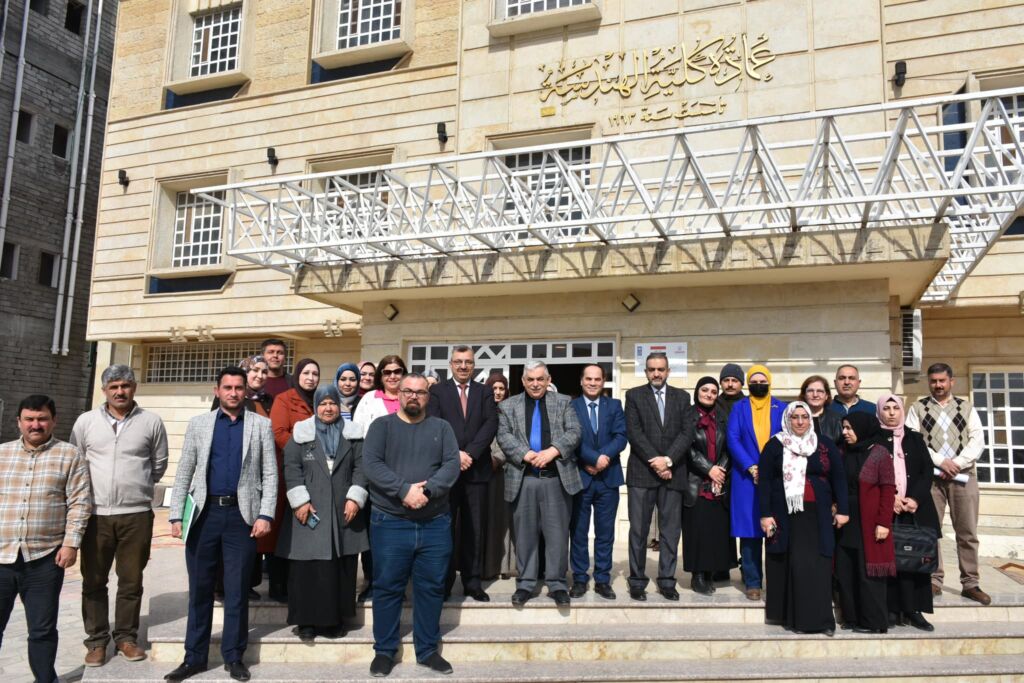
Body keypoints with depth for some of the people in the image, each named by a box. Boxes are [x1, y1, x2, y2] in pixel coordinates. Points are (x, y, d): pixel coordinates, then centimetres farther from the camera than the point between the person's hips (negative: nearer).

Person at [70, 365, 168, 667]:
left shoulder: (151, 421, 1)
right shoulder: (86, 421, 3)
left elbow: (159, 463, 10)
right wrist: (97, 489, 11)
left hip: (137, 514, -1)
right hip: (95, 514, 1)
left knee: (131, 580, 8)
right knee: (93, 581, 8)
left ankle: (126, 637, 22)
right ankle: (96, 640, 21)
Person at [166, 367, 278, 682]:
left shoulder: (261, 425, 4)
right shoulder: (198, 424, 9)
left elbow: (270, 474, 1)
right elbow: (184, 472, 7)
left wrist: (265, 515, -8)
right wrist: (176, 515, -1)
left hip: (242, 515, -1)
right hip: (204, 513, 2)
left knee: (237, 590, 6)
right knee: (199, 588, 9)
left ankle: (234, 656, 18)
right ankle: (195, 656, 22)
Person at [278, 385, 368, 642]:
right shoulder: (301, 433, 7)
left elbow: (360, 468, 5)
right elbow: (291, 468, 0)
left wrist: (355, 498, -6)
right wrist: (300, 501, -9)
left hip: (343, 512, 1)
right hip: (309, 510, -1)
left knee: (340, 567, 4)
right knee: (308, 567, -1)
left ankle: (335, 619, 14)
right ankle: (307, 621, 10)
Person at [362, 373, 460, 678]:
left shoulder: (441, 428, 8)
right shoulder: (381, 425, 3)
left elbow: (452, 464, -4)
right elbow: (371, 464, -11)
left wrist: (428, 489, -20)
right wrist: (404, 490, -20)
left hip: (435, 523, 2)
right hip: (389, 522, -2)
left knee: (431, 588, 9)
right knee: (387, 588, 7)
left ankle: (428, 650, 23)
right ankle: (384, 651, 21)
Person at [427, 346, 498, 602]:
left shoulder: (485, 392, 11)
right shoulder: (437, 391, 6)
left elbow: (491, 425, -1)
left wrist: (470, 453, -12)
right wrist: (454, 454, -14)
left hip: (476, 468, 2)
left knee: (474, 528, 6)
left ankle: (472, 581, 15)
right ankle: (443, 582, 12)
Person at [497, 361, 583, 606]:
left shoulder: (564, 402, 10)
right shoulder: (508, 406, 10)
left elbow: (574, 432, 0)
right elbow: (504, 436, -1)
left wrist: (551, 452, -15)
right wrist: (527, 455, -16)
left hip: (557, 478, 0)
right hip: (523, 479, 0)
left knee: (557, 533, 3)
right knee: (525, 534, 7)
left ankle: (557, 584, 14)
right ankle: (525, 583, 18)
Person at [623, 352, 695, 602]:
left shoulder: (682, 397, 12)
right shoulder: (634, 395, 5)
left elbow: (687, 432, 2)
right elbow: (634, 432, -4)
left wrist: (668, 460, -11)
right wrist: (655, 462, -11)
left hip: (672, 472, 2)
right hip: (641, 472, -2)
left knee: (671, 530, 5)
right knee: (638, 530, 1)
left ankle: (667, 581, 14)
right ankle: (637, 581, 10)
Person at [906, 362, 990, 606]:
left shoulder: (967, 408, 13)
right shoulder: (917, 408, 8)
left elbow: (977, 441, 3)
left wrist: (957, 464, -10)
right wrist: (941, 461, -12)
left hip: (963, 476, 1)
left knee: (967, 532, 3)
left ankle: (970, 583, 11)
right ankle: (934, 581, 7)